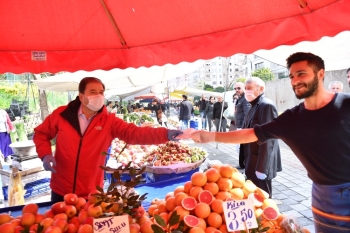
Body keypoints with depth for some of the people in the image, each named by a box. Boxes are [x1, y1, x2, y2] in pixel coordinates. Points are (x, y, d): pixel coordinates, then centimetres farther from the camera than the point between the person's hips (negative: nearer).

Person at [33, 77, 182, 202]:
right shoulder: (61, 115, -6)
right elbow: (41, 133, 8)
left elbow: (135, 133, -21)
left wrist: (165, 134, -36)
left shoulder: (109, 121, -9)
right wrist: (45, 154, -11)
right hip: (61, 190, 1)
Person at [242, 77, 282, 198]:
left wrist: (261, 168, -23)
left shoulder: (267, 105, -17)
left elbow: (267, 138, -22)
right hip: (253, 163, 9)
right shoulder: (255, 105, 13)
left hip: (260, 165, -9)